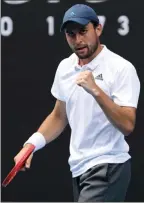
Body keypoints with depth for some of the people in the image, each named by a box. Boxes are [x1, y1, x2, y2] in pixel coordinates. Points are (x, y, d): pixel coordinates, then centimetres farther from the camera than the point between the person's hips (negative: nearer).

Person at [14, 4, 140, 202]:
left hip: (108, 168, -7)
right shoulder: (65, 67, 9)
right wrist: (31, 144, 6)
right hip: (79, 168, 7)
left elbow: (127, 125, -21)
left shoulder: (121, 68, -12)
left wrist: (96, 90, -30)